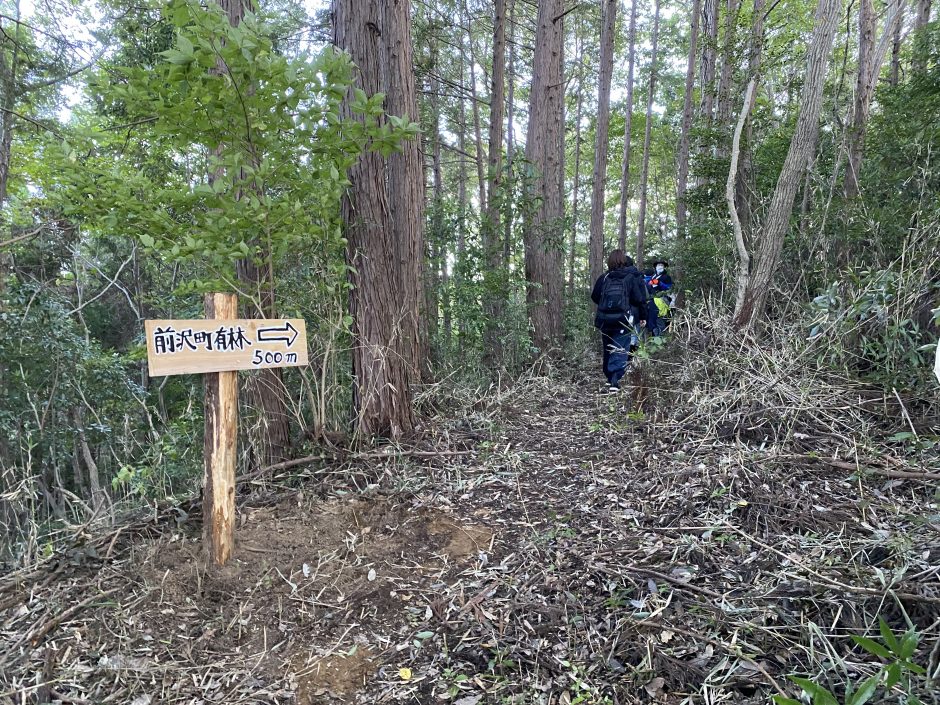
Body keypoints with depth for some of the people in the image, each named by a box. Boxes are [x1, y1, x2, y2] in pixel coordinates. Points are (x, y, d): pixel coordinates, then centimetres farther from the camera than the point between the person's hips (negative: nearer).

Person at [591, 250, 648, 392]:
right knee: (620, 350, -2)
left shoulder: (604, 278, 4)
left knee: (608, 350, 17)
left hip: (605, 320, 3)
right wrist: (643, 317, 6)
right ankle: (614, 381, -14)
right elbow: (640, 299, -5)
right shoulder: (633, 277, -2)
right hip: (623, 320, -3)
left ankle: (609, 377, 26)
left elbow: (595, 297, 11)